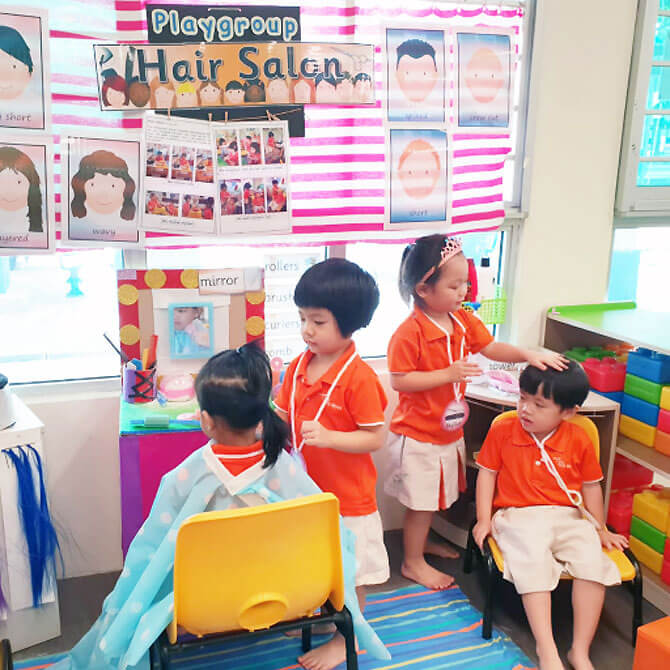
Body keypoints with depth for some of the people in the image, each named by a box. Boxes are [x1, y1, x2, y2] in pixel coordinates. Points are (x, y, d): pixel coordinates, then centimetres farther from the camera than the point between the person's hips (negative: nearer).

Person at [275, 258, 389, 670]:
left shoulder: (359, 377, -22)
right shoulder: (298, 367, -1)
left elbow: (376, 438, -20)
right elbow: (284, 418, 8)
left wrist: (329, 437, -31)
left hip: (346, 496, -6)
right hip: (304, 489, 6)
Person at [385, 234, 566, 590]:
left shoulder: (463, 320, 0)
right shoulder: (409, 332, -24)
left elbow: (491, 348, 6)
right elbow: (399, 381, -24)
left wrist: (528, 354, -9)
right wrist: (447, 374, -27)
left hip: (448, 430, 8)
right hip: (418, 435, -8)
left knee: (435, 495, 23)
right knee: (421, 500, 7)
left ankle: (422, 540, 47)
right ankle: (413, 562, 26)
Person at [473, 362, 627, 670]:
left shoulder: (579, 441, 2)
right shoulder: (502, 431, -1)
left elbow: (591, 485, 13)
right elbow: (487, 473, 5)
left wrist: (601, 529, 19)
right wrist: (484, 519, 0)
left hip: (567, 518, 2)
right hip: (519, 517, -2)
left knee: (593, 561, -24)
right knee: (533, 562, -31)